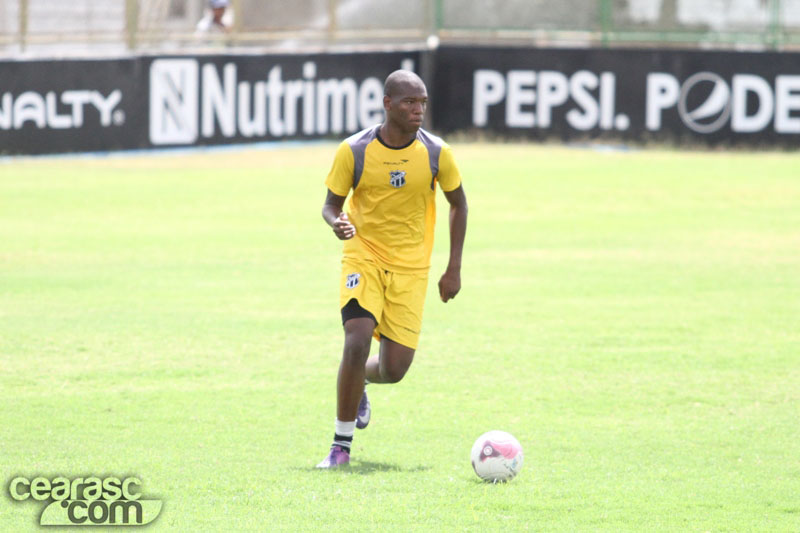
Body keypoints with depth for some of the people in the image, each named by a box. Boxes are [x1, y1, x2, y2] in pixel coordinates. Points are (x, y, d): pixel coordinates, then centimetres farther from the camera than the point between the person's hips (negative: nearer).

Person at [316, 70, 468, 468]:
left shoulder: (435, 153, -7)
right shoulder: (354, 151, -11)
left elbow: (458, 203, 8)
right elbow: (331, 204, 1)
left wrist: (454, 269, 4)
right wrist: (337, 223, -25)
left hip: (410, 267, 2)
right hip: (363, 257, -2)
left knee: (394, 370, -2)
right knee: (357, 342, -23)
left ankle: (360, 380, 38)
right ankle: (341, 445, -10)